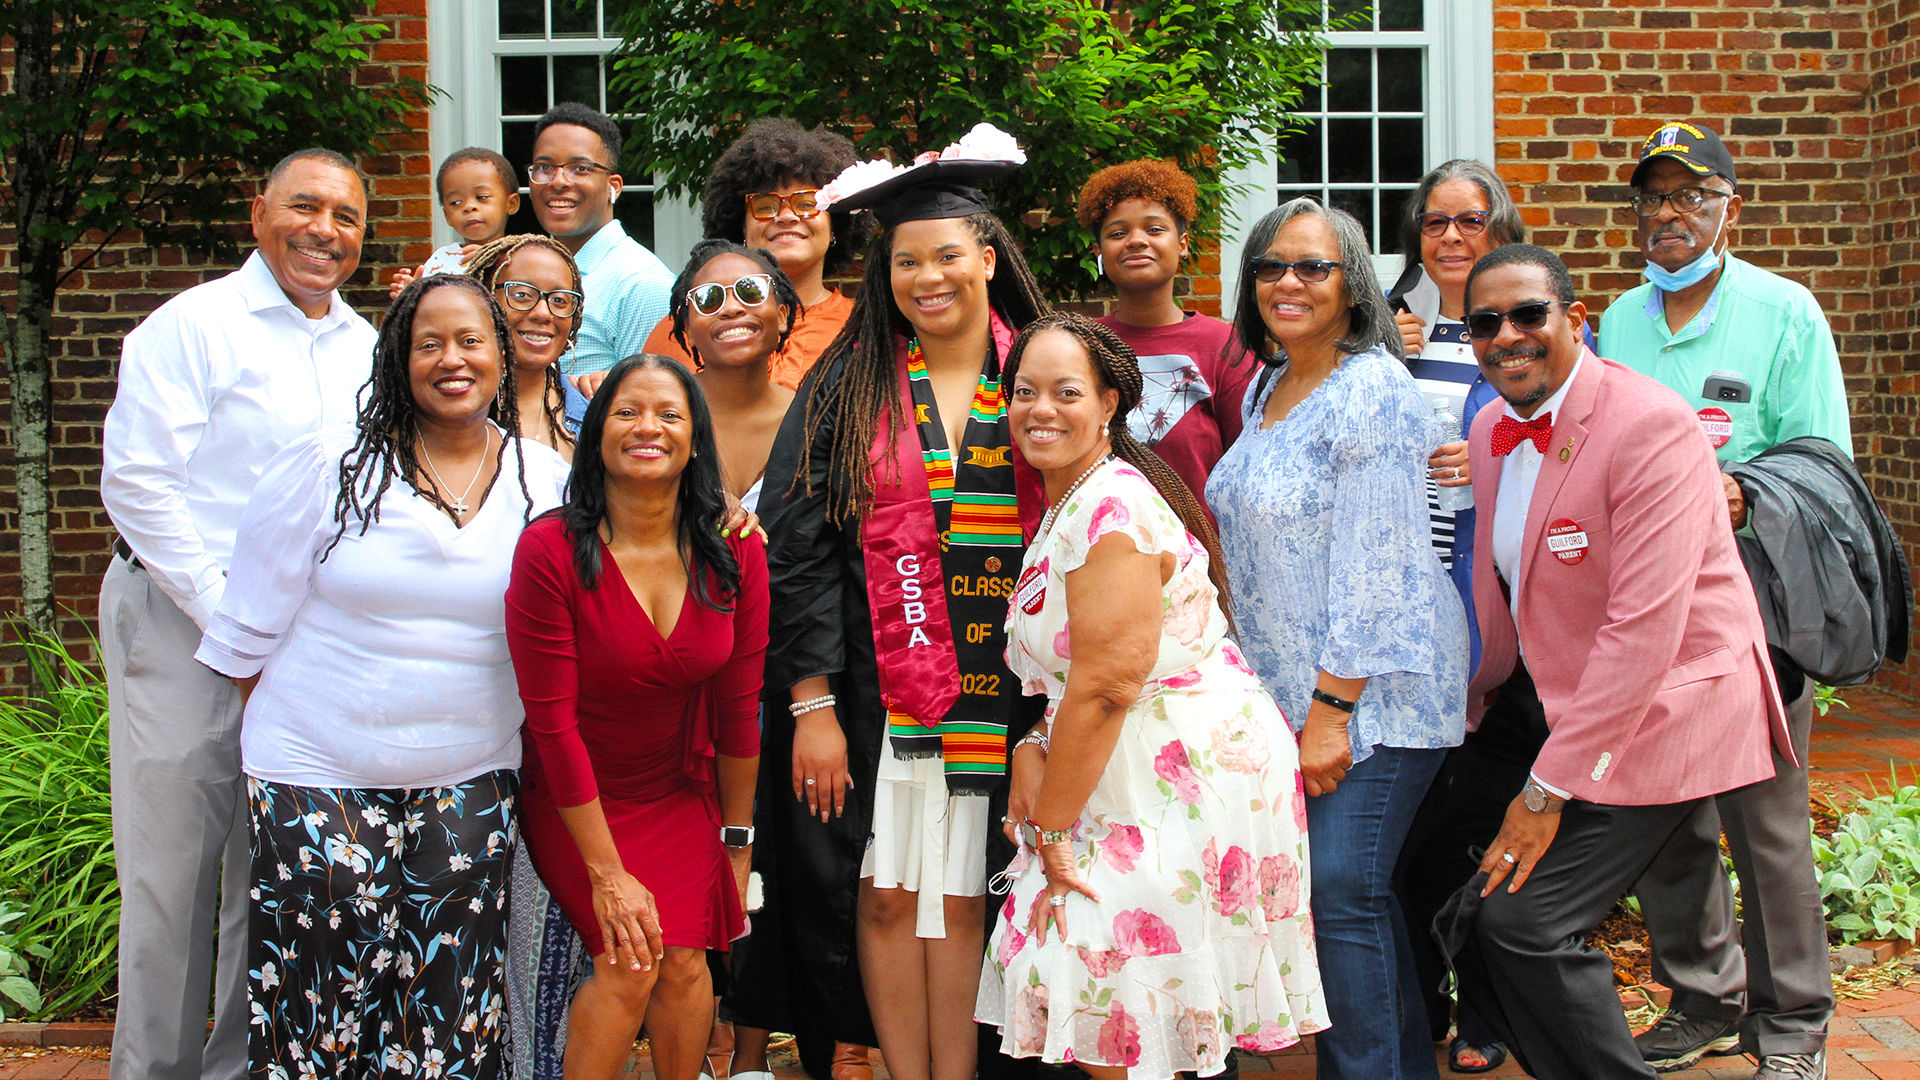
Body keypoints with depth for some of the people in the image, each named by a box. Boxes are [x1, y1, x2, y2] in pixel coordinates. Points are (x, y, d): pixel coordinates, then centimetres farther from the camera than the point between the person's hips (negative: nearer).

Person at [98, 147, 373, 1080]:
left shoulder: (366, 348, 12)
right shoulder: (191, 325, -6)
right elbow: (137, 483, -11)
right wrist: (231, 616, -14)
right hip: (181, 620, -5)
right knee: (172, 861, 0)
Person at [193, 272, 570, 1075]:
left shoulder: (548, 482, 2)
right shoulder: (328, 466, -4)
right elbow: (252, 625, 3)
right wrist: (273, 730, 6)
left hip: (470, 781, 2)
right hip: (319, 776, -2)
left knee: (452, 1002, 1)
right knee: (325, 985, -1)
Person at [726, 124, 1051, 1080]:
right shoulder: (847, 388, 2)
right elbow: (797, 550, -2)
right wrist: (812, 705, -9)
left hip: (1000, 692, 1)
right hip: (875, 683, 0)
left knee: (965, 900, 6)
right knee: (888, 893, 3)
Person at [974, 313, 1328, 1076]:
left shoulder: (1113, 505, -18)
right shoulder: (1061, 507, 14)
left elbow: (1108, 681, -22)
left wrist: (1050, 832, -15)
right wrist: (1034, 747, -3)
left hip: (1193, 771, -9)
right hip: (1123, 776, 9)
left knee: (1104, 1015, -10)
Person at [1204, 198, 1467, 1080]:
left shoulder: (1372, 393, -14)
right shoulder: (1266, 387, 13)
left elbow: (1375, 569, -18)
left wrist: (1332, 708, -19)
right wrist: (1298, 700, 17)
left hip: (1376, 685, -8)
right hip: (1294, 687, 8)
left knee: (1342, 889, -10)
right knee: (1344, 889, 10)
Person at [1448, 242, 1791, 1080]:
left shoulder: (1651, 427, -20)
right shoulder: (1491, 429, 5)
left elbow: (1644, 630, -25)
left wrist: (1550, 789, -22)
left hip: (1657, 717, -8)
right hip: (1554, 698, 8)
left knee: (1523, 922, -15)